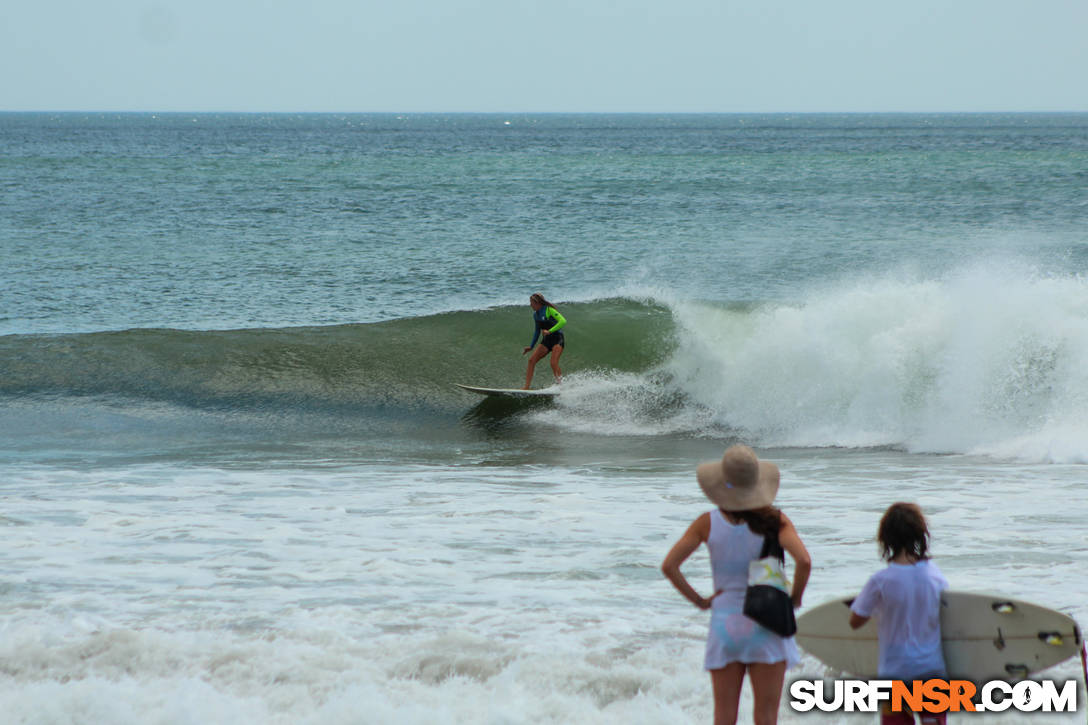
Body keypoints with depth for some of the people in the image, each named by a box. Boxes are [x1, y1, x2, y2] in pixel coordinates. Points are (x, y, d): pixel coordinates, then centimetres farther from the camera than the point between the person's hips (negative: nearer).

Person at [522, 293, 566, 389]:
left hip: (557, 339, -8)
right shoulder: (535, 314, 11)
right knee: (532, 360, -4)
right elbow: (537, 331, 24)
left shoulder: (549, 310, -13)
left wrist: (549, 331, -27)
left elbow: (563, 321, -23)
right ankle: (526, 387, -5)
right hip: (547, 340, 8)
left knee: (554, 363, -23)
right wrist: (531, 346, 24)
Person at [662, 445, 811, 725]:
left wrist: (698, 600, 3)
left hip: (724, 622, 1)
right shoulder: (774, 520, -7)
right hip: (765, 626, -1)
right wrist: (795, 597, -3)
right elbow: (804, 562, -20)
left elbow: (669, 566, -7)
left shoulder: (708, 523, -2)